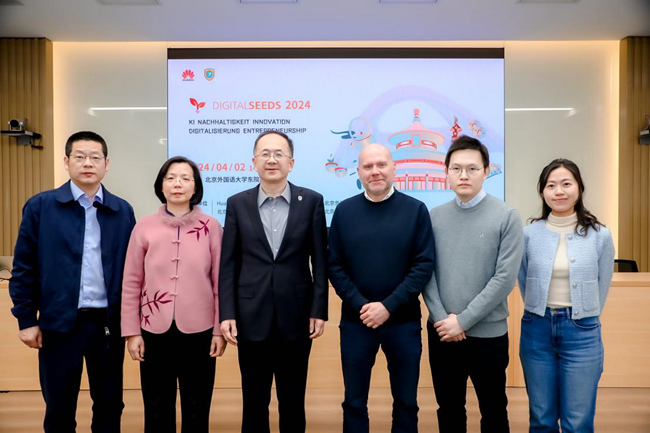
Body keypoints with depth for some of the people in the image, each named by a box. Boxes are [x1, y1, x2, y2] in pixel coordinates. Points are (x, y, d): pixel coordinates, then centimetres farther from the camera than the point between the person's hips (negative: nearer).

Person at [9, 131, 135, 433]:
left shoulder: (123, 211, 4)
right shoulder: (40, 206, -1)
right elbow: (24, 268, 0)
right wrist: (27, 320, -3)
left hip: (109, 322, 2)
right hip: (59, 322, -1)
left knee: (110, 405, 14)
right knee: (59, 408, 13)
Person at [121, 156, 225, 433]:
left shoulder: (211, 227, -3)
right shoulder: (145, 227, -1)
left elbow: (220, 282, 0)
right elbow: (131, 283, 2)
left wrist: (220, 330, -1)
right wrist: (132, 332, 1)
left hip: (199, 331, 0)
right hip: (155, 331, 1)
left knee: (197, 410, 13)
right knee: (157, 411, 14)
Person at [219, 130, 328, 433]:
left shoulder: (311, 201, 0)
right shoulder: (237, 204, 2)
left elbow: (320, 260, 0)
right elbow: (228, 264, 1)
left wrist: (319, 310, -4)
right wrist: (227, 314, -4)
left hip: (296, 317, 0)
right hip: (251, 318, 1)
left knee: (293, 401, 13)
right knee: (254, 401, 14)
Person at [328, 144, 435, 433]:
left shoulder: (416, 210, -3)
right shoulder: (344, 211, 0)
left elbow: (424, 265, -7)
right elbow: (335, 266, 0)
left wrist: (388, 306, -15)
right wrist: (360, 305, -13)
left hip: (403, 321, 0)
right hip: (356, 321, 1)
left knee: (406, 401, 14)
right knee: (354, 402, 12)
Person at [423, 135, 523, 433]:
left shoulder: (507, 217, -8)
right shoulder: (435, 216, 2)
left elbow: (505, 278, -13)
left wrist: (463, 321, -15)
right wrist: (442, 318, -11)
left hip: (487, 334, -3)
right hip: (442, 333, 3)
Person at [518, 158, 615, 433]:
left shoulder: (600, 235, -4)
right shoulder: (529, 234, -4)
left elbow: (602, 287, 7)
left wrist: (582, 317, 11)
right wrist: (541, 315, 10)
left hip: (581, 331, 0)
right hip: (537, 329, 1)